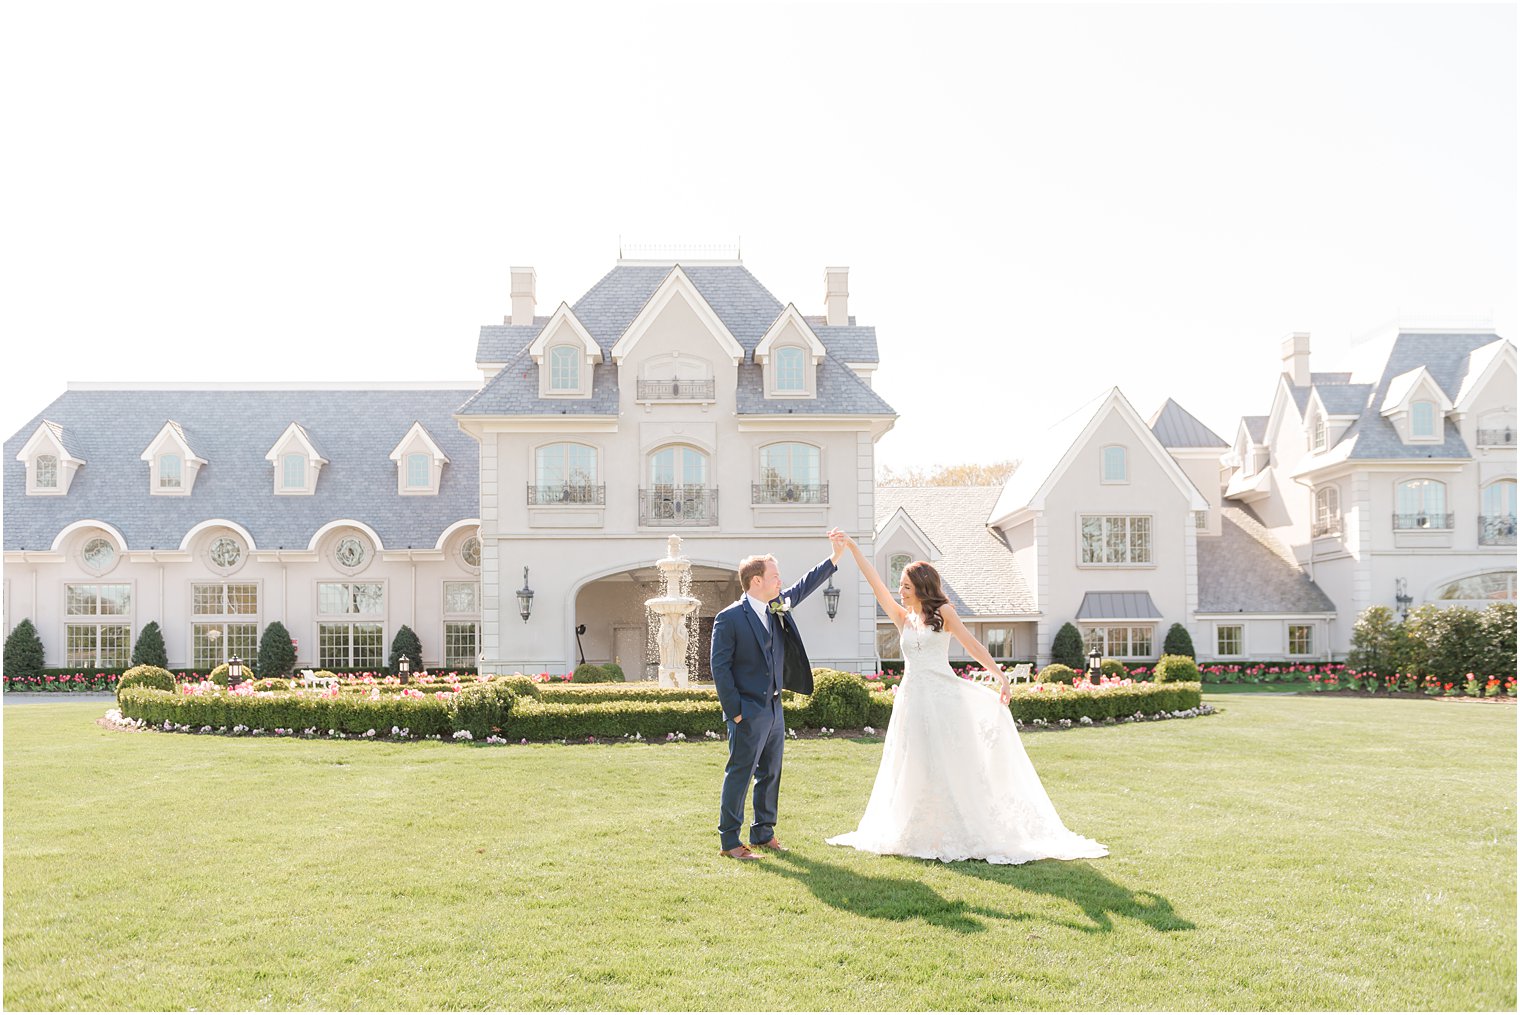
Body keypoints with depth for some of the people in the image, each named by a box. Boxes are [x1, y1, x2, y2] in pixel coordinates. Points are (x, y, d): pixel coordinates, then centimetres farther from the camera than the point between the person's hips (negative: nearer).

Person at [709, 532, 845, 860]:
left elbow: (804, 587, 22)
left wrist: (835, 557, 15)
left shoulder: (778, 606, 7)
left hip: (774, 709, 8)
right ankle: (729, 840, 8)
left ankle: (763, 833, 26)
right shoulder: (730, 618, -14)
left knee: (770, 774, 14)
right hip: (748, 712, -8)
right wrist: (735, 711, -15)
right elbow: (720, 668, -13)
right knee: (739, 774, -1)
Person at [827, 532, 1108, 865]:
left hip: (944, 696, -4)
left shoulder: (943, 612, 3)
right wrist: (852, 547, 8)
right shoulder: (902, 618, 12)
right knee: (917, 769, 6)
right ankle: (923, 834, 16)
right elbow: (875, 583, 10)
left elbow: (973, 646, 1)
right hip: (914, 698, 4)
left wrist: (1001, 676, -8)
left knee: (952, 765, -1)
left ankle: (966, 833, 5)